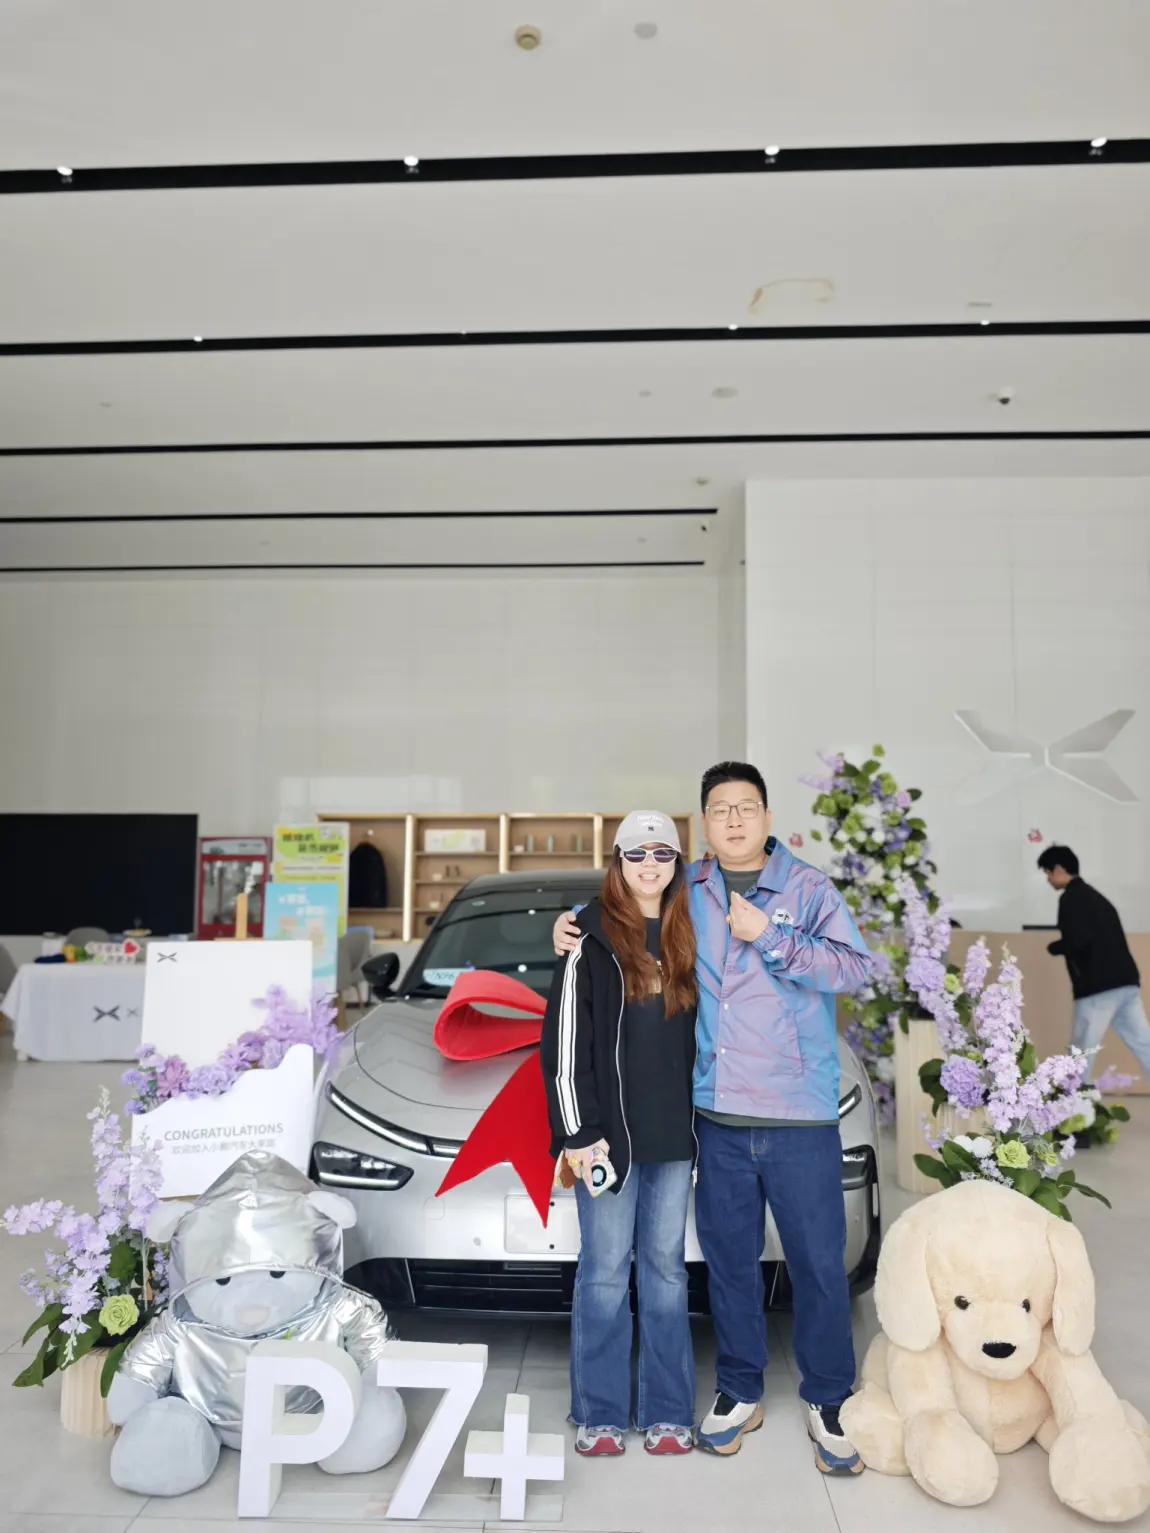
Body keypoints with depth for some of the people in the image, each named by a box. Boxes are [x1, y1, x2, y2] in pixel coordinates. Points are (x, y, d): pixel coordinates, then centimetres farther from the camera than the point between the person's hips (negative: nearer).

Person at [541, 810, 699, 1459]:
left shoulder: (689, 938, 8)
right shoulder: (592, 937, -5)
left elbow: (702, 1033, 13)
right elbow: (564, 1042, -7)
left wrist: (701, 1124, 9)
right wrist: (579, 1133, -11)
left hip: (675, 1135, 4)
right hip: (610, 1132, -4)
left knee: (667, 1267, 12)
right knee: (606, 1269, 5)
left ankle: (667, 1412, 24)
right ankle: (600, 1415, 19)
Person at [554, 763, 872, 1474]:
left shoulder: (807, 887, -3)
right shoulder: (686, 891, 6)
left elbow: (855, 966, -12)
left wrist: (768, 937, -18)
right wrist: (576, 921, 4)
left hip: (802, 1120, -2)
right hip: (720, 1118, 3)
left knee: (819, 1262, 6)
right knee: (729, 1258, 15)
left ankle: (828, 1403, 26)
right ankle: (740, 1393, 33)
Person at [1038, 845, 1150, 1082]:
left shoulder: (1071, 898, -6)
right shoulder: (1092, 895, 22)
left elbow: (1078, 939, -19)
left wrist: (1054, 948, -1)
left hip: (1099, 987, -9)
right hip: (1125, 982, 9)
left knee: (1081, 1052, 0)